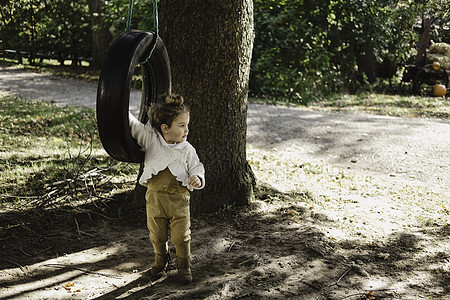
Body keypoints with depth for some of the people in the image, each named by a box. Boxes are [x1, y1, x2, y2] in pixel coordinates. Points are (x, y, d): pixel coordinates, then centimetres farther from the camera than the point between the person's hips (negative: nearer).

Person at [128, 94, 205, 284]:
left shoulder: (187, 149, -4)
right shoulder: (151, 140, -6)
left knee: (181, 236, 4)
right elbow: (133, 125, -4)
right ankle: (161, 260, 41)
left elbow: (196, 167, 5)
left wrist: (197, 178, -16)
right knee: (157, 235, 15)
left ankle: (184, 266, 26)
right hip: (155, 197, 1)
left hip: (179, 199, 0)